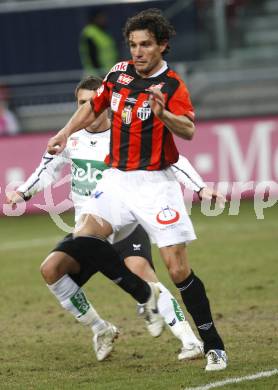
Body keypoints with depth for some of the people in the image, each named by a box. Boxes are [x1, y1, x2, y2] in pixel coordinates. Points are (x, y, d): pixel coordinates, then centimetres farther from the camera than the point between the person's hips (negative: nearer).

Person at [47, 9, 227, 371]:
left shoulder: (172, 85, -10)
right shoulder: (119, 72, 5)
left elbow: (188, 130, -27)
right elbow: (93, 106, 25)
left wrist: (163, 114, -44)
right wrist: (66, 132, 19)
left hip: (156, 182, -5)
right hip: (117, 179, 5)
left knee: (177, 266, -10)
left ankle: (213, 345, 1)